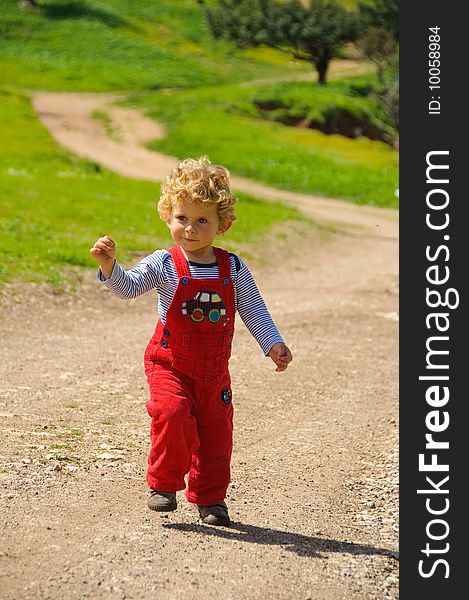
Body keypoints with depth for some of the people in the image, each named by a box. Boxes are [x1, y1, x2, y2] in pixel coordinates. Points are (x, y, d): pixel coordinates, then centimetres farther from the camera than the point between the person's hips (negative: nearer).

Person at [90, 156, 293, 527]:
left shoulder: (233, 269, 0)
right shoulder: (164, 265, -9)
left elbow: (253, 309, 6)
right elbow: (128, 287, -21)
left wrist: (273, 344, -3)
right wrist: (110, 267, -40)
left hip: (214, 369, 3)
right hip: (170, 363, -3)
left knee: (216, 431, 7)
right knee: (172, 413, -24)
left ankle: (210, 498, 25)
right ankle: (165, 485, -3)